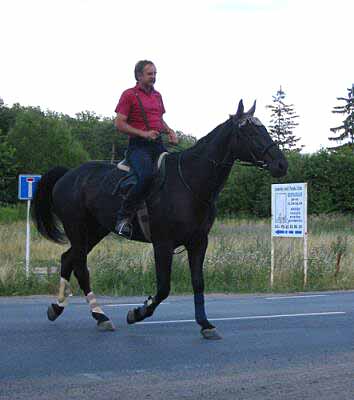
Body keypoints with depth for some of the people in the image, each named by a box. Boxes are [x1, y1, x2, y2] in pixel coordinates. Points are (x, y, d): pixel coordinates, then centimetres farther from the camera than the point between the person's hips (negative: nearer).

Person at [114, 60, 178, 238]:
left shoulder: (157, 96, 21)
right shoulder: (129, 95, 0)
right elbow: (119, 124, -7)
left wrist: (170, 131, 12)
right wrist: (143, 133, -17)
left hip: (158, 144, 7)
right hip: (138, 145, -7)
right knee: (147, 176, -33)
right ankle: (123, 217, -22)